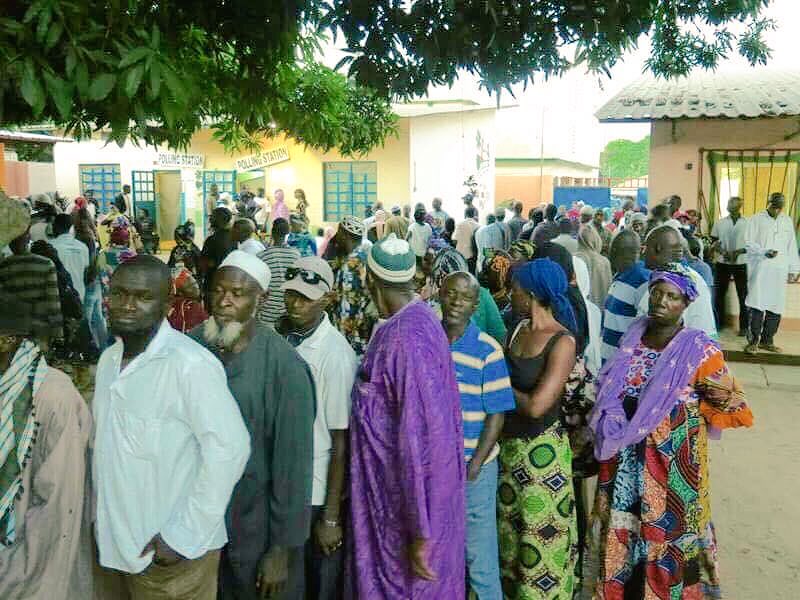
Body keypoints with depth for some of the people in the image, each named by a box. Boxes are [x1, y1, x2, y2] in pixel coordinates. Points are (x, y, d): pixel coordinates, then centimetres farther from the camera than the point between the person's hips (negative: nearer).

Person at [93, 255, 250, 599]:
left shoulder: (190, 363, -22)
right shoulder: (109, 358, 4)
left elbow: (229, 447, -24)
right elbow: (107, 445, 11)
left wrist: (184, 535, -19)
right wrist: (102, 519, 6)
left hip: (168, 552, -7)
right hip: (114, 544, 7)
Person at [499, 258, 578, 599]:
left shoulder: (562, 342, -19)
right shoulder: (519, 330, 4)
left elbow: (535, 405, -22)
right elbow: (510, 381, 7)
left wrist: (503, 386, -9)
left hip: (541, 451, -7)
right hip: (509, 444, 7)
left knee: (540, 537, 8)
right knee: (510, 531, 20)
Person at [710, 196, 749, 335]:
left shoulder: (748, 223, -2)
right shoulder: (720, 223, 6)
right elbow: (714, 242, 6)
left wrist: (738, 252, -18)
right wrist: (723, 252, -12)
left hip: (741, 263, -2)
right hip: (722, 263, 2)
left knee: (743, 296, 2)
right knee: (719, 294, 6)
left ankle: (744, 326, 10)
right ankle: (718, 323, 18)